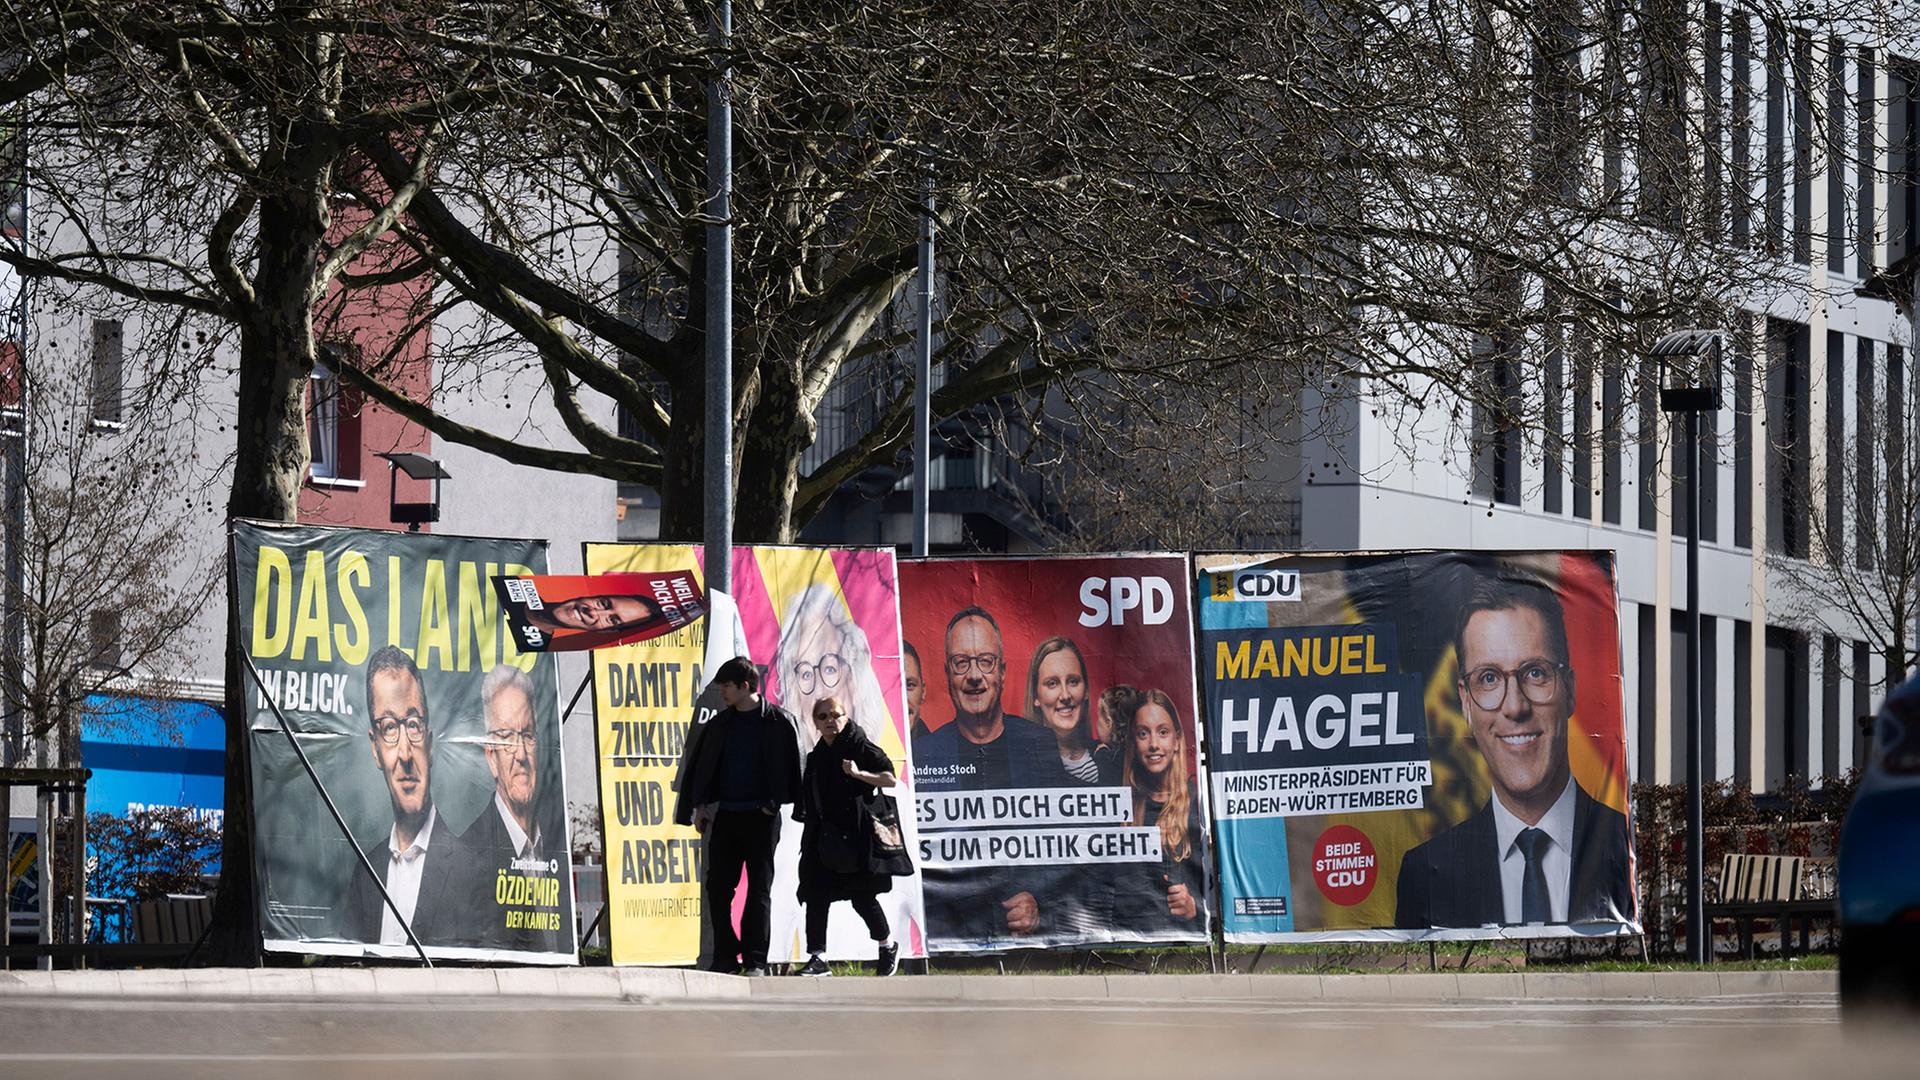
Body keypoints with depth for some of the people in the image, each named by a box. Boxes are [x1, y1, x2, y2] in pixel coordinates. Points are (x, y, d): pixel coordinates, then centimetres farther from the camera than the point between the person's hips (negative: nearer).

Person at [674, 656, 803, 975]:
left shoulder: (778, 721, -1)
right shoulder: (719, 724, 13)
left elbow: (789, 766, -4)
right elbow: (701, 766, 14)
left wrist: (775, 803, -12)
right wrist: (700, 806, 5)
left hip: (761, 816, -5)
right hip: (725, 815, 5)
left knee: (759, 889, -2)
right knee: (717, 888, 1)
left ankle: (755, 960, -2)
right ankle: (726, 957, 7)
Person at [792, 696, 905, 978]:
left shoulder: (861, 748, -3)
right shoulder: (817, 756, 16)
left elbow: (891, 779, -9)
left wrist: (859, 774, -20)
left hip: (855, 836, -6)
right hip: (823, 839, 6)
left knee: (862, 897, -3)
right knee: (815, 896, -4)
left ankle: (888, 946, 20)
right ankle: (818, 958, -3)